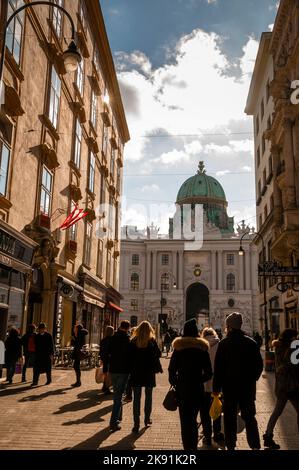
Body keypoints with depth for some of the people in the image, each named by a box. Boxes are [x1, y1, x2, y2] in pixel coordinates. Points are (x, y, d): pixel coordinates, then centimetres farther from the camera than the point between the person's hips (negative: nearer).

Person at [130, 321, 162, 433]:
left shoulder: (133, 341, -5)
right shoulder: (152, 341, -8)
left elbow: (130, 356, -2)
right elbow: (158, 354, 0)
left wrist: (131, 370, 7)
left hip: (136, 373, 0)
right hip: (149, 373, 0)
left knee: (136, 398, 4)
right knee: (148, 396, 17)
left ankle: (136, 424, 0)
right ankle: (147, 419, 27)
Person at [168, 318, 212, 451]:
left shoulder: (179, 348, -3)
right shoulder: (202, 348, 1)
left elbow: (172, 370, -6)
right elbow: (208, 373, 2)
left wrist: (174, 383, 9)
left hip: (182, 389, -2)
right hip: (198, 389, 2)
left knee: (185, 420, 5)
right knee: (193, 419, 16)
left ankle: (187, 447, 3)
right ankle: (193, 446, 17)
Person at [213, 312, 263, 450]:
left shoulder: (224, 343, -10)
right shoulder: (251, 342, -2)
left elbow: (218, 368, -11)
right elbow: (259, 365, 3)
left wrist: (216, 388, -5)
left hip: (230, 386, -2)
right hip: (248, 387, 3)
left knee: (230, 418, 9)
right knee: (249, 418, 13)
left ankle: (230, 446, 14)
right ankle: (255, 446, 10)